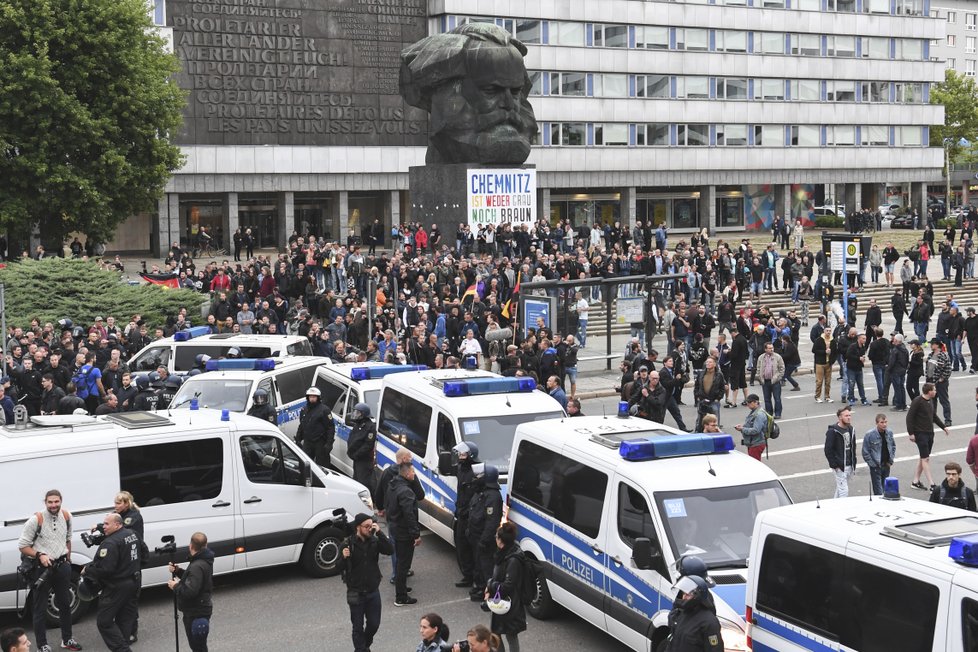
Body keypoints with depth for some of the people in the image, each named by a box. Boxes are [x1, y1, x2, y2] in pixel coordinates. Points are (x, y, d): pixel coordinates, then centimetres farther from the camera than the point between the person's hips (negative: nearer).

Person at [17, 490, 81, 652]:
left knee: (65, 604, 17)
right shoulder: (36, 520, -18)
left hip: (62, 565, 5)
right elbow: (22, 546, -12)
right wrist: (40, 555, -24)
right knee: (41, 608, 2)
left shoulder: (66, 516, -1)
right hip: (42, 567, -5)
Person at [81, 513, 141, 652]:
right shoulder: (131, 534, 8)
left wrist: (87, 570, -11)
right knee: (125, 620, 14)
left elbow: (104, 568, -26)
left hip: (116, 587, -9)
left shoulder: (111, 543, -22)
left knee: (104, 622, -1)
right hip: (133, 582, 9)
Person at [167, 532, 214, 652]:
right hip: (199, 610, 10)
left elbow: (190, 591, -32)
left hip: (196, 614, -10)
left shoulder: (197, 566, -24)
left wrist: (176, 586, -15)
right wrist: (178, 571, 4)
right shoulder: (204, 561, 7)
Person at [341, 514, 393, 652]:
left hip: (373, 591, 3)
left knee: (374, 624, 13)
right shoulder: (348, 544, -12)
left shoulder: (374, 541, -4)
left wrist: (379, 533, -24)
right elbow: (340, 568, -8)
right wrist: (344, 558, -30)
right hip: (356, 593, -3)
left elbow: (390, 550, -19)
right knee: (358, 627, 6)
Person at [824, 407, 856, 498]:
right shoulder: (833, 431, -13)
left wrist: (854, 463, 13)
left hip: (850, 466, 7)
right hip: (840, 467, -7)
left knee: (839, 489, 16)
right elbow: (828, 450, -14)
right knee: (844, 491, -10)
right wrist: (834, 465, -16)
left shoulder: (851, 429, 9)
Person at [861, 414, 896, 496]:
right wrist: (872, 464, -12)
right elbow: (865, 452, -10)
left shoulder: (889, 432, -1)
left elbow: (893, 446, 14)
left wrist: (891, 460, 6)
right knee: (878, 491, -5)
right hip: (876, 467, -5)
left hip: (886, 465, 5)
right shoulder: (869, 434, -15)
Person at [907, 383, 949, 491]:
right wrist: (911, 433, -18)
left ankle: (915, 482, 20)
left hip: (930, 433, 9)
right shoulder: (917, 401, -15)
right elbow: (909, 417, -15)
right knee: (925, 458, -9)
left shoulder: (931, 401, 10)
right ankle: (931, 485, -10)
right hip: (920, 433, -9)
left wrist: (943, 426, 22)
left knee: (923, 458, 12)